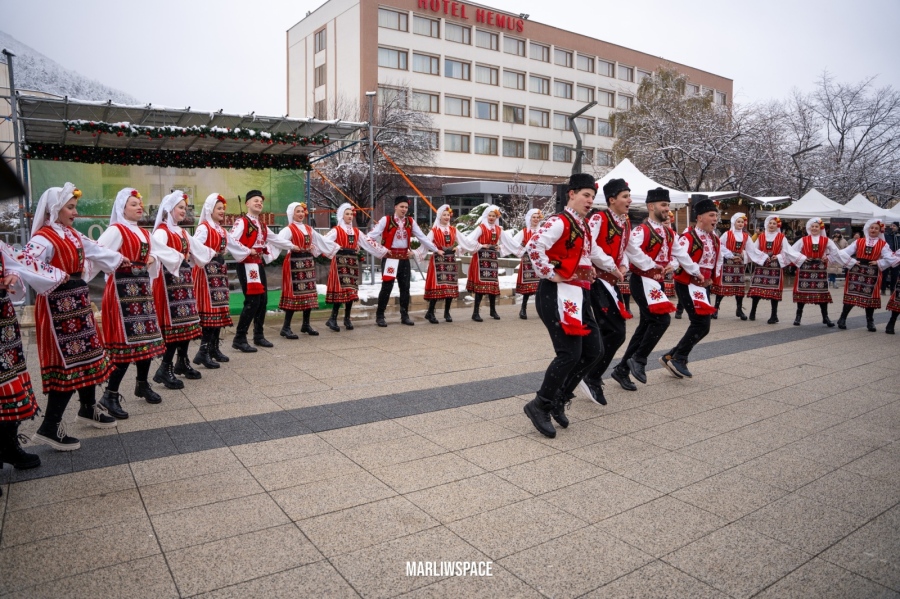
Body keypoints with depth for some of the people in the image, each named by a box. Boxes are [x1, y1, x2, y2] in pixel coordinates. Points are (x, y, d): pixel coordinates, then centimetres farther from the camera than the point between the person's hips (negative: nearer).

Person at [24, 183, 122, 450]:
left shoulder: (73, 235, 11)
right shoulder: (43, 238, -17)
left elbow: (94, 249, 27)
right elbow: (25, 264, -31)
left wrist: (119, 259, 40)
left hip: (77, 301, 9)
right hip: (58, 306, -9)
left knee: (87, 355, 16)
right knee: (68, 361, -7)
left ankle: (89, 408, 33)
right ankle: (50, 427, 3)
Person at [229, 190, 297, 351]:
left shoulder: (262, 226, 17)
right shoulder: (242, 222, -9)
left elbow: (275, 239, 28)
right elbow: (231, 241, -22)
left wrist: (292, 246, 30)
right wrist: (246, 251, -28)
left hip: (260, 264, 9)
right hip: (247, 265, -9)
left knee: (263, 300, 10)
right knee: (252, 301, -12)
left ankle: (259, 336, 21)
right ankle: (239, 339, -5)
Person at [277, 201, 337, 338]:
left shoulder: (309, 229, 15)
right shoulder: (288, 229, -7)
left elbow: (322, 241, 26)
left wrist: (336, 247, 29)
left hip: (308, 262, 7)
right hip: (294, 263, -7)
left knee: (309, 293, 9)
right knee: (294, 294, -9)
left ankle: (306, 324, 21)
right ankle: (286, 327, -3)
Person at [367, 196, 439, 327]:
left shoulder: (410, 222, 7)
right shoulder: (386, 220, -6)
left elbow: (422, 237, 10)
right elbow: (371, 235, -9)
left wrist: (436, 250, 9)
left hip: (404, 259, 5)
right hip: (390, 258, -5)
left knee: (405, 287, 9)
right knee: (387, 287, -3)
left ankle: (404, 315, 20)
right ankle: (379, 316, 7)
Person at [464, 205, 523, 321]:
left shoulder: (499, 229, 12)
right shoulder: (481, 227, -6)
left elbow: (509, 241, 16)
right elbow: (470, 240, -17)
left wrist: (521, 248, 12)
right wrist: (480, 246, -12)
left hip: (493, 259, 5)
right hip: (481, 258, -5)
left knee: (493, 283, 9)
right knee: (481, 283, -9)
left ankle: (493, 310, 22)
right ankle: (476, 312, -5)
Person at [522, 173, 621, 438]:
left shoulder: (583, 226, 19)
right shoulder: (559, 222, -12)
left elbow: (594, 252, 37)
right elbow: (534, 246, -28)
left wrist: (613, 268, 46)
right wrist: (549, 274, -22)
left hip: (579, 294, 10)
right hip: (558, 294, -10)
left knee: (593, 351, 7)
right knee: (570, 354, -14)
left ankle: (558, 400, 18)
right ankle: (539, 406, 1)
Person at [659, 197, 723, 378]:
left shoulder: (715, 240, 10)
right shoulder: (688, 238, -15)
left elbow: (718, 260, 25)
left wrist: (712, 277, 12)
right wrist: (697, 273, -26)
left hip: (704, 286, 9)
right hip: (688, 285, -9)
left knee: (702, 324, 8)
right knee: (701, 324, -14)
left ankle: (672, 356, 17)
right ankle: (678, 359, -2)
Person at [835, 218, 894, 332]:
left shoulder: (883, 245, 2)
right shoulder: (859, 242, 4)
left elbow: (890, 259, -7)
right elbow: (843, 253, 0)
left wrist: (878, 263, -8)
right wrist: (852, 262, -6)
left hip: (872, 274, 0)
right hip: (856, 271, 0)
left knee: (870, 296, 5)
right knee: (851, 295, 1)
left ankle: (870, 322, 17)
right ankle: (842, 319, 9)